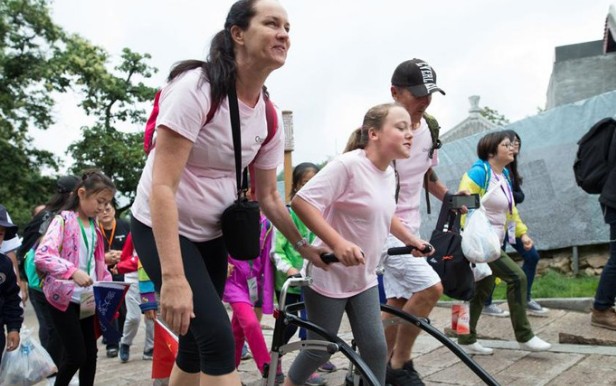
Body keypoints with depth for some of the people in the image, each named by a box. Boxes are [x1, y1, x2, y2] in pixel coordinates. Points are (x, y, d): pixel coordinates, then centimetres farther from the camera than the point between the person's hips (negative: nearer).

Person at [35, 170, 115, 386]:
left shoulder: (95, 227, 11)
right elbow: (42, 256, -24)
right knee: (76, 355, -7)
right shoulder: (63, 220, -10)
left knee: (90, 354, 8)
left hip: (87, 300, 7)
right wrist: (73, 272, -37)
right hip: (63, 298, -7)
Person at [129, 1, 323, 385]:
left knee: (197, 343, 11)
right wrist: (173, 277, -33)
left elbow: (268, 197, 10)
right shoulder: (196, 87, -23)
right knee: (218, 337, -18)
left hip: (211, 234, 7)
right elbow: (162, 186, -28)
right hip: (163, 228, -7)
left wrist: (304, 245, 7)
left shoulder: (268, 116, -3)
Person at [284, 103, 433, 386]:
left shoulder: (389, 174, 4)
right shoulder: (349, 165, -22)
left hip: (363, 278, 7)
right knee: (321, 349, 6)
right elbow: (301, 202, -29)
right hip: (329, 275, -7)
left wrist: (410, 239, 12)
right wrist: (338, 243, -36)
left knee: (375, 348, 1)